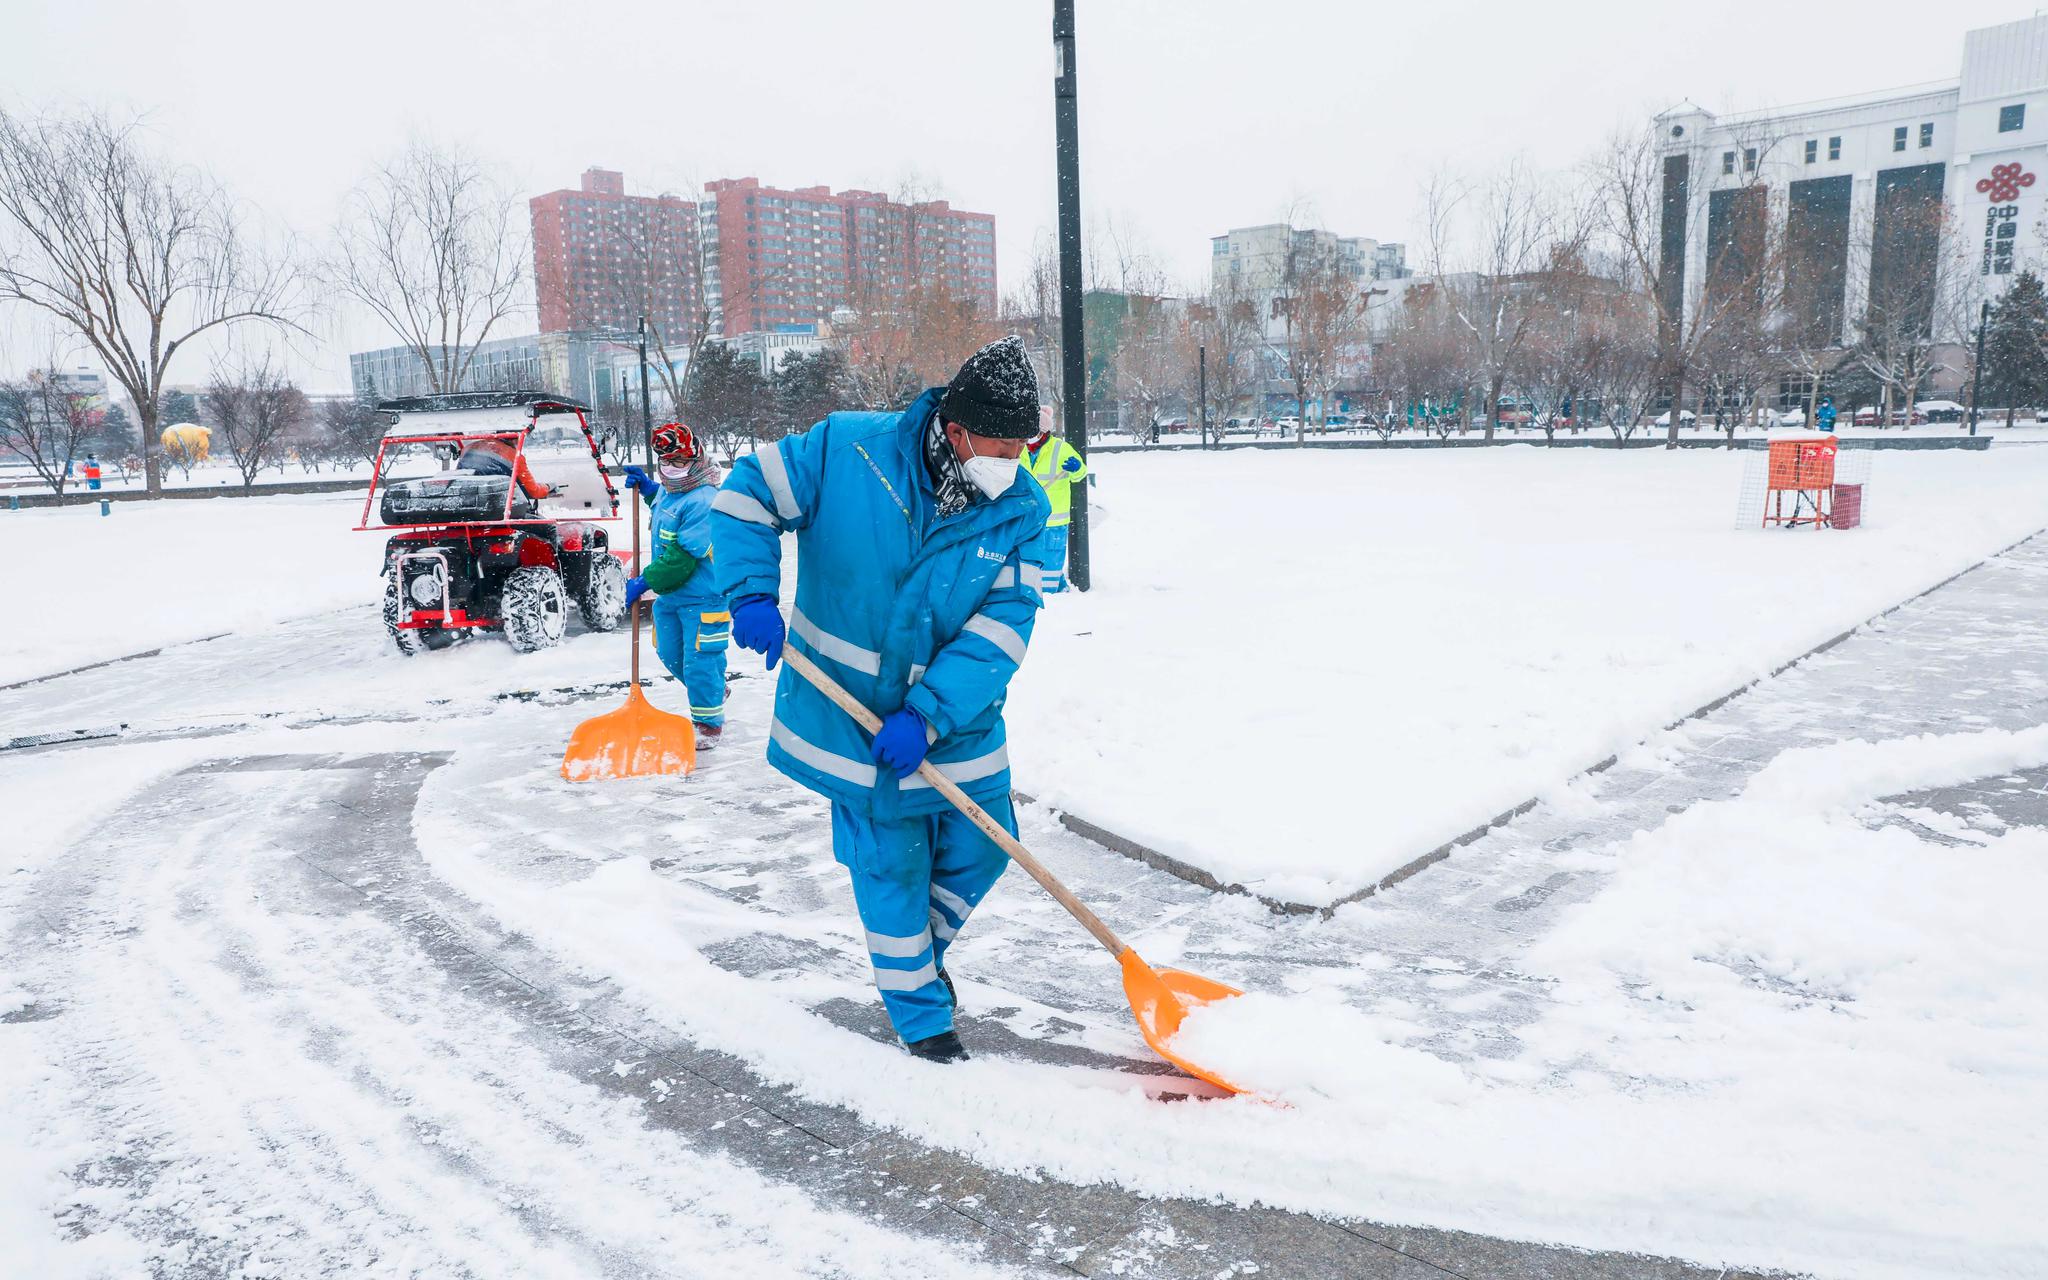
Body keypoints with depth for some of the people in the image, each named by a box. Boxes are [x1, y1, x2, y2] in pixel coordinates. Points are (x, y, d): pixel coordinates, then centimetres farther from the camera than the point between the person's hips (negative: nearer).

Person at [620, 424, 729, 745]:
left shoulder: (703, 501, -24)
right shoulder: (667, 490, 6)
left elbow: (682, 557, -27)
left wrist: (645, 581, -22)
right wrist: (647, 486, 16)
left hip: (703, 597, -10)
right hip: (669, 595, 10)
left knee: (698, 662, -4)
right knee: (671, 655, 21)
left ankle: (709, 721, 16)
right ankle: (714, 692, 43)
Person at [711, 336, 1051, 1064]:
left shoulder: (1021, 511, -11)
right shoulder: (846, 450, -17)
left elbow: (1002, 627, -17)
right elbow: (747, 494, -8)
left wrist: (926, 717, -26)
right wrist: (752, 594, -23)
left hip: (955, 721, 3)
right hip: (853, 715, -3)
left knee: (980, 848, 11)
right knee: (891, 866, 7)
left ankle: (921, 953, 43)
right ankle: (919, 1012, 29)